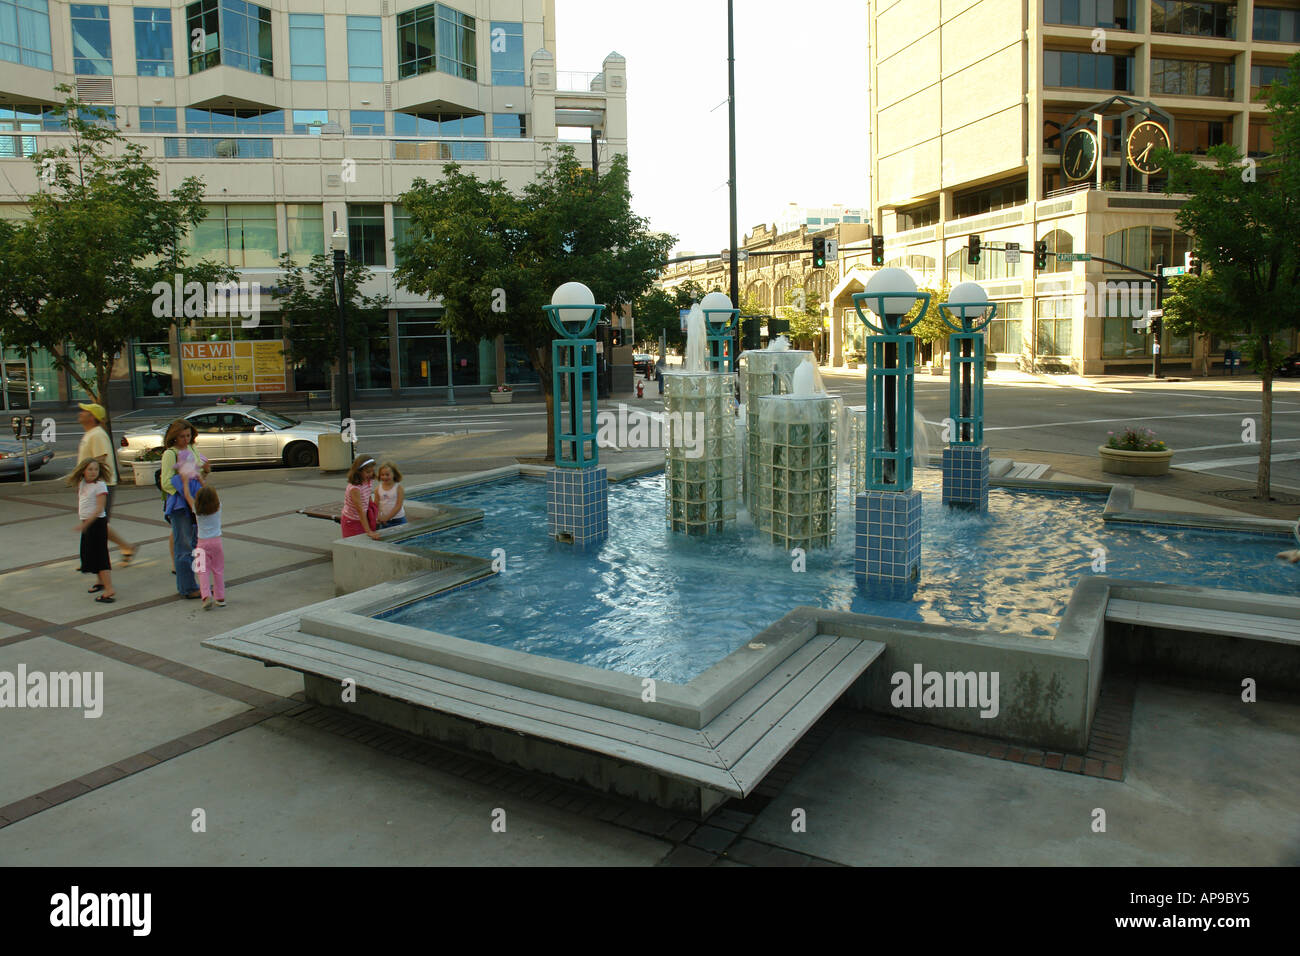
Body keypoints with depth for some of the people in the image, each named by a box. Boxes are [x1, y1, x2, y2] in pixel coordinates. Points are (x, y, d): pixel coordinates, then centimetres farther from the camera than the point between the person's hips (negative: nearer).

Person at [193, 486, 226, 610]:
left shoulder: (197, 509, -10)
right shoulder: (218, 507, -7)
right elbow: (211, 495, 11)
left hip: (202, 543, -1)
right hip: (216, 541, 1)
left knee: (203, 571, 1)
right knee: (218, 570, 9)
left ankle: (206, 596, -16)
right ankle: (220, 598, 14)